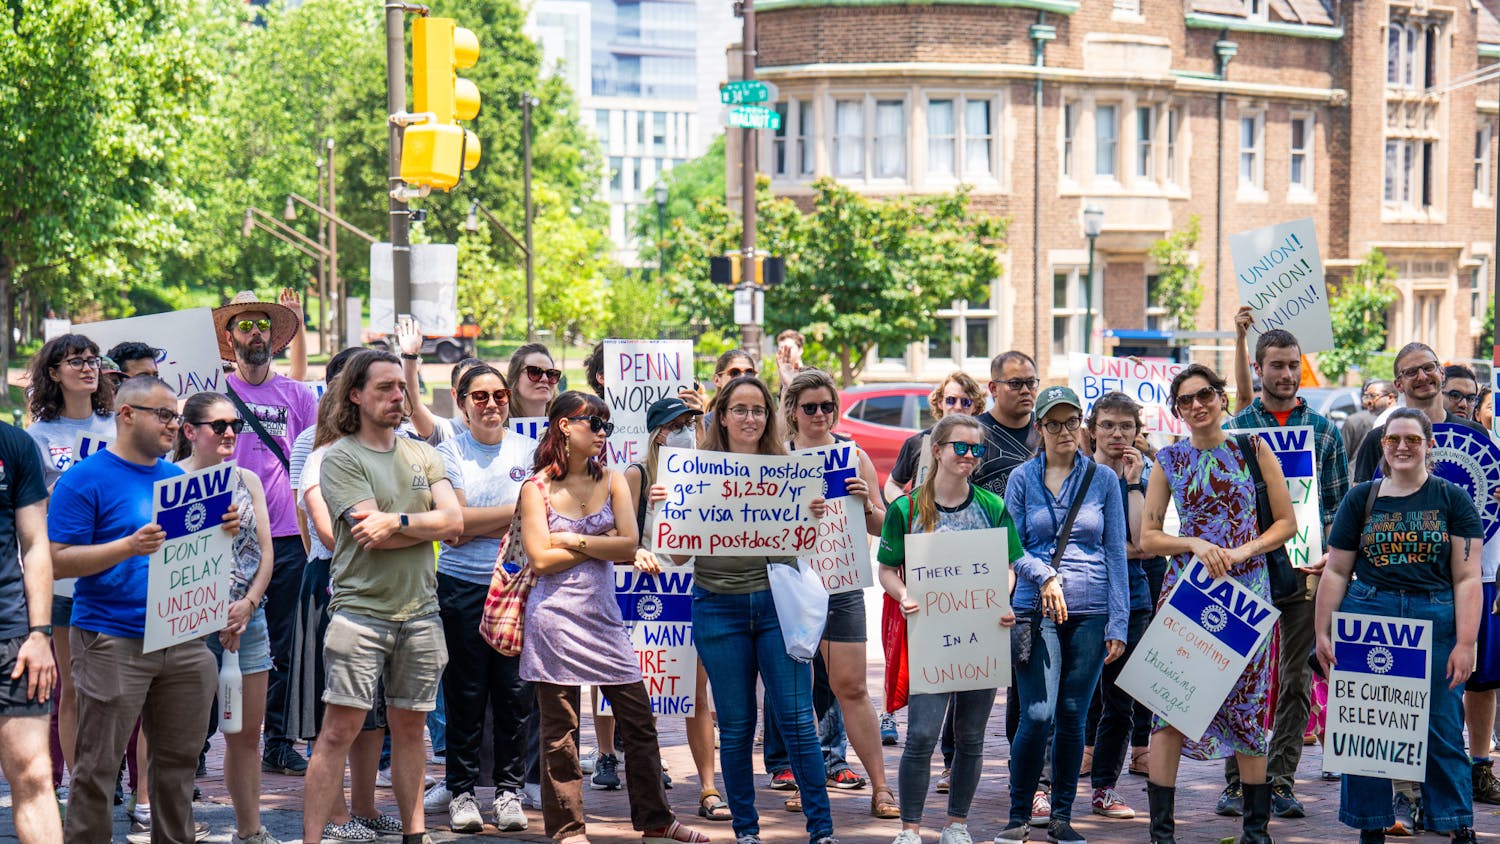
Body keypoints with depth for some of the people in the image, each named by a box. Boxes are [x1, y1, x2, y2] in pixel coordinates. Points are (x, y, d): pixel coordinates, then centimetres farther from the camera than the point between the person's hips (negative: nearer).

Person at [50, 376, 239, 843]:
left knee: (179, 760, 12)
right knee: (98, 768, -2)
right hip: (113, 642, -6)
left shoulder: (178, 478, 15)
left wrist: (223, 529, 0)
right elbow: (58, 560, -11)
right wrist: (128, 547, -23)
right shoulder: (85, 480, -6)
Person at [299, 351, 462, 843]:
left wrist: (397, 521, -13)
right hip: (361, 611, -5)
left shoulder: (423, 456, 13)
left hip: (420, 612, 5)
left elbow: (453, 522, -1)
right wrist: (426, 525, -5)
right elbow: (371, 535, -14)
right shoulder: (341, 458, -3)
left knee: (410, 728, 12)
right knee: (339, 731, -8)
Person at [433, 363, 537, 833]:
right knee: (465, 694, 1)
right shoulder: (449, 454, 3)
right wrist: (514, 510, -7)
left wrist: (475, 526, -10)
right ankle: (461, 791, 10)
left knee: (515, 693, 1)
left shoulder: (529, 451, 9)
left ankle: (509, 789, 11)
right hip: (463, 587, -1)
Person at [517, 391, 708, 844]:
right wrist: (603, 544, -5)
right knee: (560, 729, 1)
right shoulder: (537, 488, -1)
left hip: (603, 617, 4)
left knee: (639, 721, 5)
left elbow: (630, 545, -3)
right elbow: (541, 559, -11)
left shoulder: (611, 481, 9)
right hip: (556, 618, -4)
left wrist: (573, 540, -9)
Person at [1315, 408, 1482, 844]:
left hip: (1436, 621, -2)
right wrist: (1322, 632, 6)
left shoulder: (1453, 500, 4)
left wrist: (1465, 643, -7)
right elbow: (1336, 571, 11)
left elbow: (1467, 578, 0)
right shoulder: (1361, 498, 9)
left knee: (1441, 730, -3)